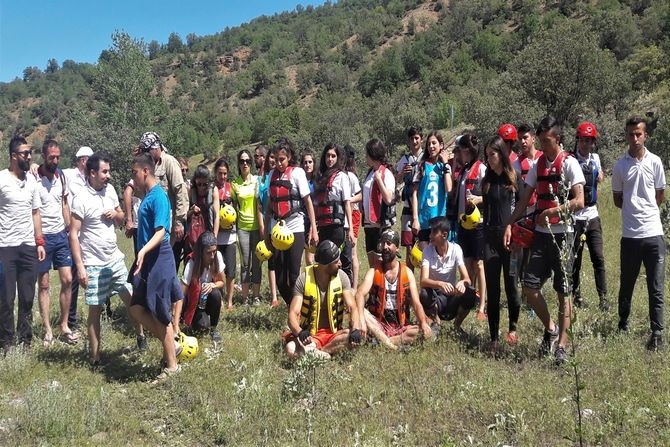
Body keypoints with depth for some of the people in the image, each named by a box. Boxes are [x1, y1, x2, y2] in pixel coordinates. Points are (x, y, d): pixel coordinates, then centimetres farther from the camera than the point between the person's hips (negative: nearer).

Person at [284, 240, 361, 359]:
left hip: (333, 333, 2)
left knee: (353, 338, -31)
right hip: (310, 335, -2)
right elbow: (293, 314, -14)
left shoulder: (341, 277, -4)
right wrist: (300, 333, -36)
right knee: (291, 349, -32)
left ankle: (314, 352, -26)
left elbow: (352, 307, -9)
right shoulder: (304, 279, -10)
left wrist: (356, 330, -30)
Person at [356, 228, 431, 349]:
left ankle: (383, 341, -33)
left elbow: (416, 303, -4)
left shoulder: (407, 272, 3)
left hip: (401, 326, 1)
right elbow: (360, 294, -18)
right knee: (359, 311, -29)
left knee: (424, 331, -26)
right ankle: (390, 345, -35)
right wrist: (361, 320, -37)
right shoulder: (374, 271, -1)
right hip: (378, 324, -1)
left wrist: (423, 323, -25)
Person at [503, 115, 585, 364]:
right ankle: (550, 328, 24)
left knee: (563, 291, 1)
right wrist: (510, 225, 2)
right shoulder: (538, 165, 12)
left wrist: (551, 212, -17)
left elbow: (579, 202, -13)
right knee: (529, 287, 2)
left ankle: (562, 345, 9)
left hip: (562, 234, -5)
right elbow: (524, 199, 11)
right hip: (540, 234, 5)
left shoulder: (569, 163, -6)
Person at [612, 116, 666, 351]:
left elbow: (660, 196, 11)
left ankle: (657, 333, 9)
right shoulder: (620, 166, 2)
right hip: (630, 234, 1)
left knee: (656, 288, 2)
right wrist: (636, 208, 2)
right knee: (626, 285, 12)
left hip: (653, 233, 0)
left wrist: (643, 208, 10)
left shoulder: (655, 162, 2)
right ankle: (623, 327, 29)